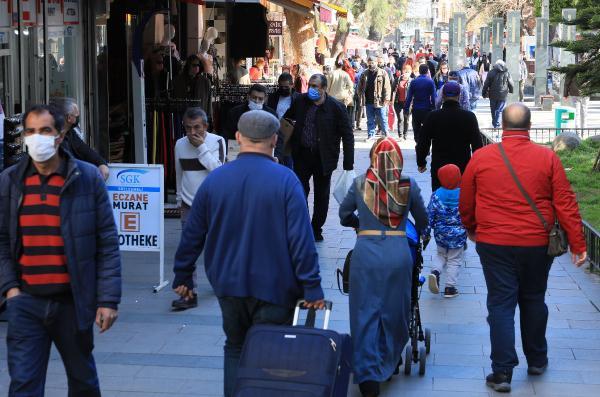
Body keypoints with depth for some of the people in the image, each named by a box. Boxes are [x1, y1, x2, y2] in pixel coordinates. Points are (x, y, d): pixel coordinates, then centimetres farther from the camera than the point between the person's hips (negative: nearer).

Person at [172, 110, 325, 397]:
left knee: (235, 349, 18)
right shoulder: (285, 180, -12)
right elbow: (301, 239, -15)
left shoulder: (215, 179, -1)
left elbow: (193, 233, 5)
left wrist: (183, 275, 16)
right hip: (274, 287, -3)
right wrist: (312, 287, -10)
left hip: (229, 286, 4)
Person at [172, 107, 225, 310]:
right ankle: (189, 293, -9)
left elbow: (217, 169, -20)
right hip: (189, 205, 2)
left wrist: (202, 147, -22)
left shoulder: (217, 141, -8)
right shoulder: (180, 145, 2)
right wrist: (180, 199, 18)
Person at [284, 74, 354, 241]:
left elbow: (347, 136, -10)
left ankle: (316, 229, 24)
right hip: (302, 155, 2)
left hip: (323, 157, -2)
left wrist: (348, 164, -14)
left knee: (321, 195, 10)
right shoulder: (301, 101, -1)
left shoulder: (336, 107, -12)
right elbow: (288, 117, 19)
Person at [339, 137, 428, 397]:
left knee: (365, 312, 5)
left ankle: (367, 375, 1)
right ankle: (389, 364, 29)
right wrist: (417, 232, 38)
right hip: (398, 252, 1)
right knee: (394, 311, 15)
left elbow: (344, 216, 14)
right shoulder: (408, 185, 3)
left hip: (366, 251, 0)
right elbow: (422, 221, 15)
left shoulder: (360, 184, 2)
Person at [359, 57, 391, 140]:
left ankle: (386, 135, 10)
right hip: (369, 101, 4)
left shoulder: (383, 73, -1)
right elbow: (360, 87, 16)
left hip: (380, 101, -4)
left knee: (383, 119, 1)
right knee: (370, 120, 9)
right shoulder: (365, 74, 11)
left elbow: (387, 87, -5)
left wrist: (386, 99, -13)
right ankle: (370, 135, 14)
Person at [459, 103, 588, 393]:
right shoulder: (547, 158, -6)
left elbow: (466, 203, 6)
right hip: (537, 245, 1)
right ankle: (536, 360, 31)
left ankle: (502, 372, 0)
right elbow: (566, 204, -5)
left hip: (494, 244, -1)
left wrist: (471, 229, 25)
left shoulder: (480, 158, -4)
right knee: (533, 300, 18)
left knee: (501, 304, 4)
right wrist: (577, 244, 1)